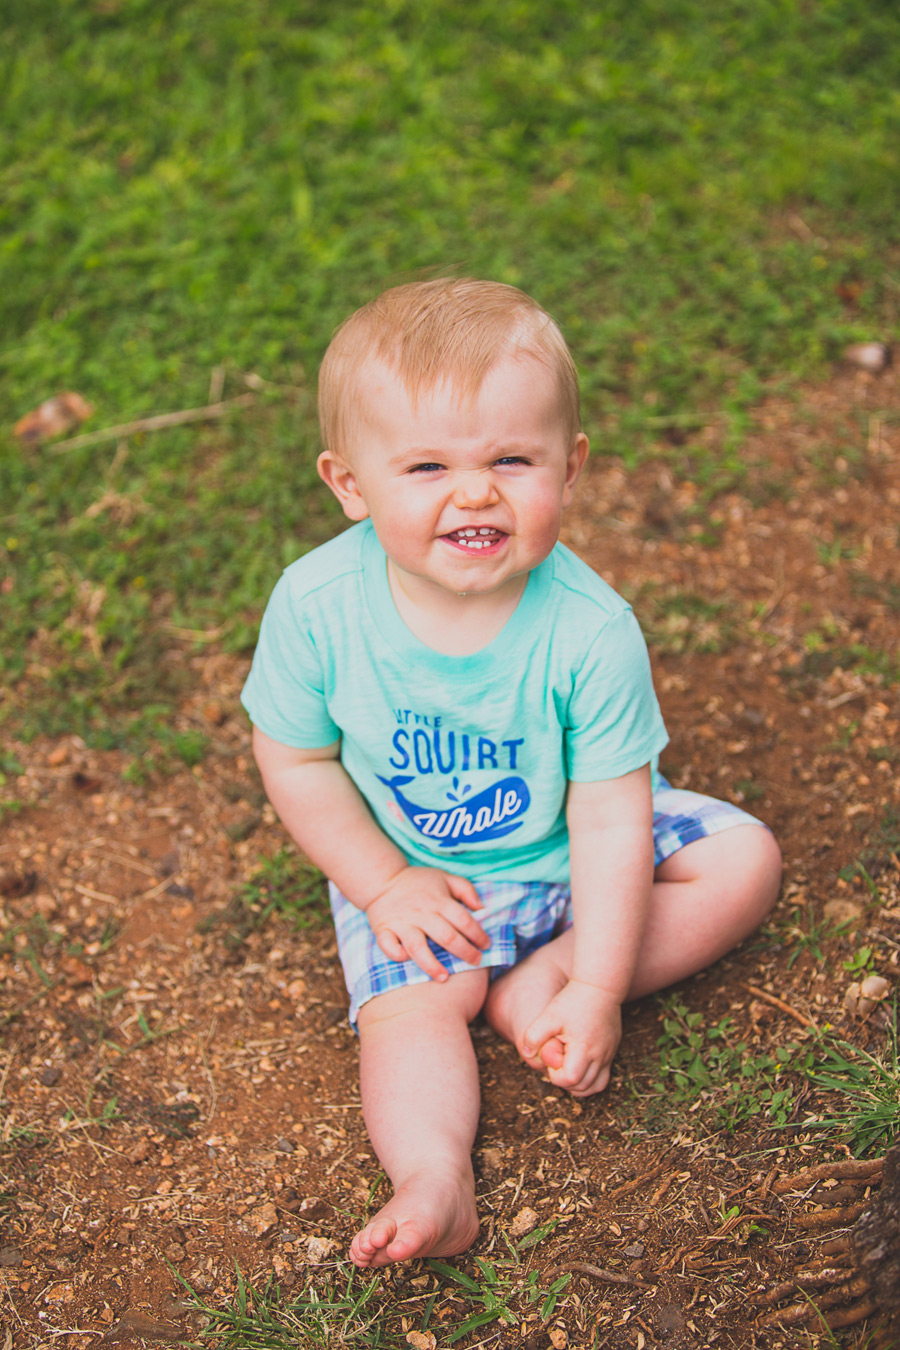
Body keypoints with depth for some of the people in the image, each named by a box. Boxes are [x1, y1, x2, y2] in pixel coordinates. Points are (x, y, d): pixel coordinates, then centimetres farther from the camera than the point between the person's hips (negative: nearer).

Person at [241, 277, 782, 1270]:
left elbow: (609, 822, -23)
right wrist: (381, 883, -12)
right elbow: (295, 761, -9)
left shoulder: (590, 630, -28)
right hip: (415, 874, 0)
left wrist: (595, 987, -25)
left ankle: (538, 983, -15)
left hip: (567, 853, 1)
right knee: (408, 1004, -23)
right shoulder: (317, 605, -25)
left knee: (745, 859, -10)